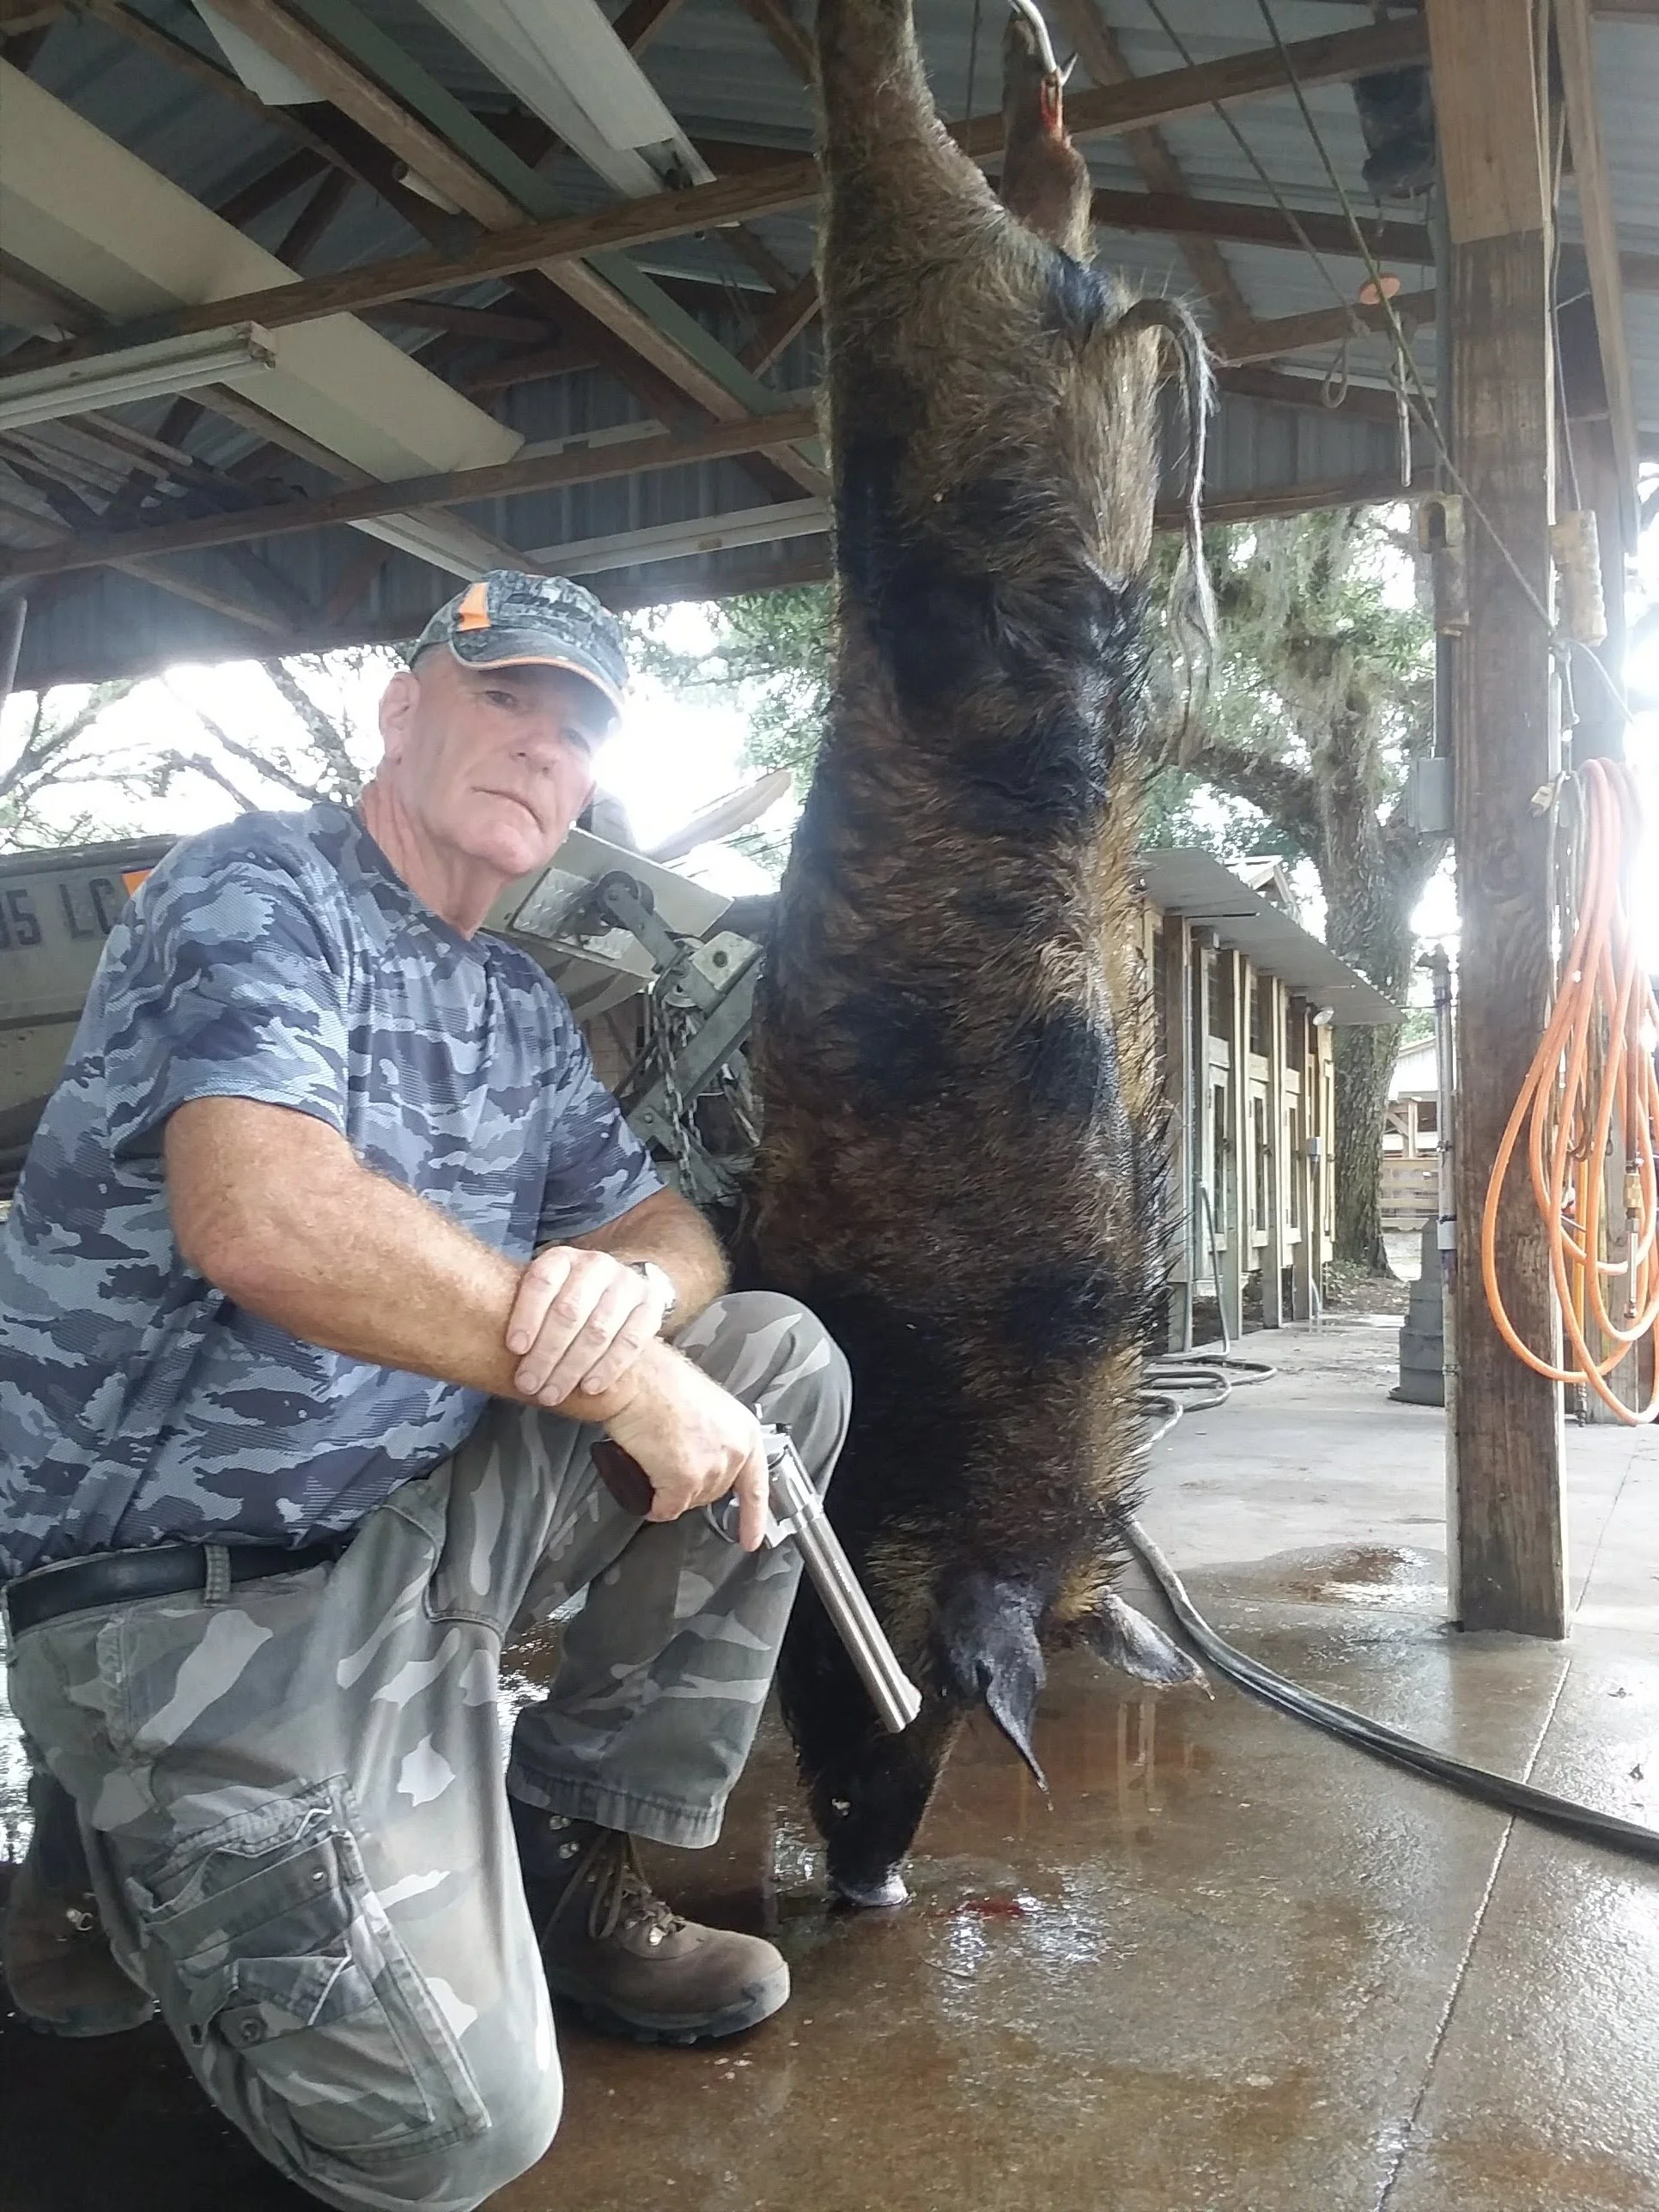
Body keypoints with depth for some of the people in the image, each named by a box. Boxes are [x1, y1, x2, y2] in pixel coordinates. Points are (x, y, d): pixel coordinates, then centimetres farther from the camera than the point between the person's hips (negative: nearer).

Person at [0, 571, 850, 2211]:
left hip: (426, 1519, 8)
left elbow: (670, 1227, 11)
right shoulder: (261, 889, -12)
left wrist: (631, 1281, -16)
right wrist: (617, 1375, -23)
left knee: (780, 1359, -2)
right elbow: (259, 1216, -29)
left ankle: (567, 1868, 5)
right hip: (201, 1582, -8)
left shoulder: (523, 1011, 13)